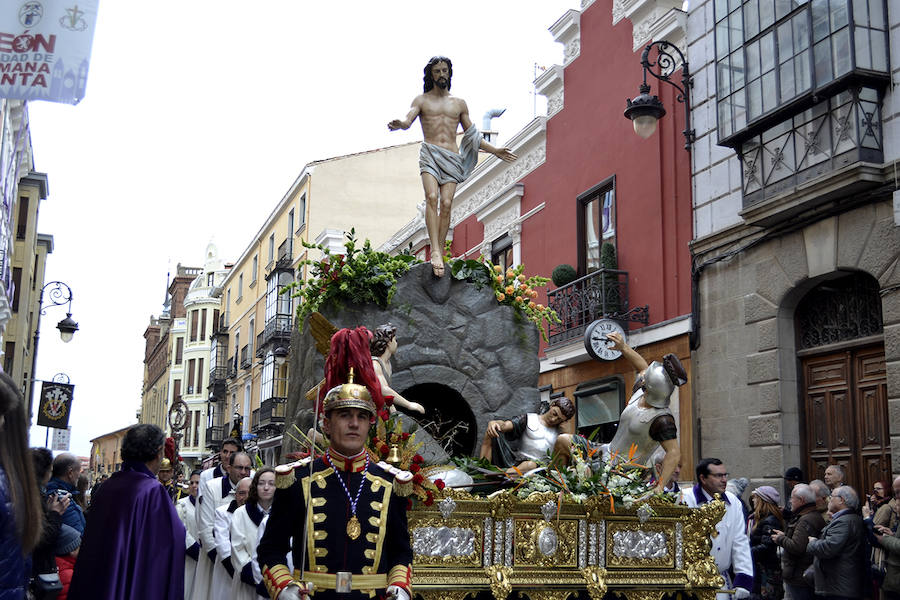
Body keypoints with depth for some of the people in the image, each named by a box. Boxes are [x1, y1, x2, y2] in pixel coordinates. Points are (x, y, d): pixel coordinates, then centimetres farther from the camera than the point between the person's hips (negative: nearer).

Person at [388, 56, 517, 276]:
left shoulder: (459, 104, 22)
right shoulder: (422, 100, 14)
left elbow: (471, 135, 26)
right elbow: (409, 118, -5)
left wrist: (495, 151, 20)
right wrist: (400, 124, -29)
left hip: (452, 158, 2)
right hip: (430, 153, -2)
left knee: (447, 203, -14)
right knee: (431, 197, -24)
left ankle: (440, 252, -12)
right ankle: (435, 251, -31)